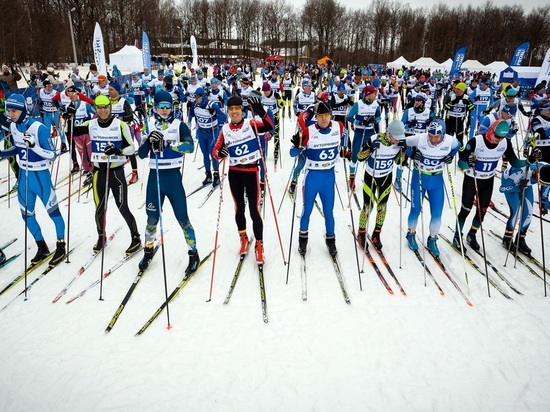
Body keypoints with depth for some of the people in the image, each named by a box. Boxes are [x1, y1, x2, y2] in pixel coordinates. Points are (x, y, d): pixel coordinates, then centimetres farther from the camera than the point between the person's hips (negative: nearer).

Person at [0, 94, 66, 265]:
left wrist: (34, 146, -34)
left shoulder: (39, 128, -20)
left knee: (53, 211, 5)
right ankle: (42, 247, 29)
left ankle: (61, 247, 21)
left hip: (40, 176, -7)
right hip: (24, 175, 7)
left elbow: (52, 155, -19)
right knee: (27, 214, 13)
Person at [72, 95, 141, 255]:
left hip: (117, 172, -3)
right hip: (99, 172, 3)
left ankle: (136, 239, 15)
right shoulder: (91, 124, 4)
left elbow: (131, 148, -9)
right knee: (99, 209, 10)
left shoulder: (120, 125, -7)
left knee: (123, 208, -1)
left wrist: (118, 151, -27)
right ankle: (101, 237, 33)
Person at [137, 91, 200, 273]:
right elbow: (141, 154, 0)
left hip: (173, 176, -2)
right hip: (154, 176, 2)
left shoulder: (179, 125, -1)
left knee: (182, 217, 0)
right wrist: (149, 141, -19)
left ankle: (193, 253, 15)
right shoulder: (149, 126, 5)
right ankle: (148, 250, 33)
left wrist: (168, 144, -30)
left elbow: (190, 146, -18)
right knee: (152, 218, 11)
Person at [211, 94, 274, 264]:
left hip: (251, 172, -3)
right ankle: (243, 238, 37)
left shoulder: (251, 124, -5)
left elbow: (269, 126, -21)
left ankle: (259, 245, 12)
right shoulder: (225, 129, 2)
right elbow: (216, 150, 0)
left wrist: (260, 111, -36)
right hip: (234, 174, 3)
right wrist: (220, 153, -23)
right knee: (239, 209, 16)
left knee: (254, 210, -2)